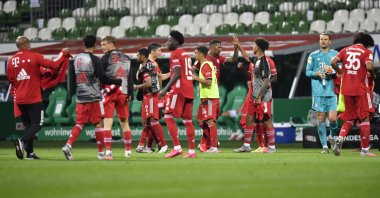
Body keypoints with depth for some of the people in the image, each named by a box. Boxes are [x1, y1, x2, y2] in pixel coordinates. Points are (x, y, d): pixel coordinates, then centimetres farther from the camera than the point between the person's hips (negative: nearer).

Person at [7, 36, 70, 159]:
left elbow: (10, 79, 14)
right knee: (37, 124, -1)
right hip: (33, 98, -6)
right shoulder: (34, 57, -9)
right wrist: (63, 54, 4)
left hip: (19, 99, 6)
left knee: (28, 125, 14)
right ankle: (22, 141, -24)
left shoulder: (11, 60, 5)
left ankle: (30, 152, 9)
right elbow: (53, 64, -11)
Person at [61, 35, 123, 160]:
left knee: (80, 123, 7)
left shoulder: (76, 59, 7)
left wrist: (70, 96, 24)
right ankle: (100, 153, 7)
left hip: (80, 98, 5)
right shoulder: (94, 60, -10)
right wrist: (119, 82, -2)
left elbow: (71, 79, 14)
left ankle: (68, 145, -14)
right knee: (98, 124, 4)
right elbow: (103, 79, -13)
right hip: (94, 97, -5)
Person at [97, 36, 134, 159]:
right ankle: (128, 151, 15)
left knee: (107, 122, -7)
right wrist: (130, 94, 10)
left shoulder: (107, 57, -1)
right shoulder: (126, 59, 15)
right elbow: (130, 77, 11)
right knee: (124, 122, 13)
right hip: (123, 92, 5)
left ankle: (108, 152, -15)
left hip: (110, 92, -5)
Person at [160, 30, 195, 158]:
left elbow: (177, 74, -16)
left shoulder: (175, 54, -7)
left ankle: (177, 147, -18)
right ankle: (191, 150, 8)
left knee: (168, 117, -9)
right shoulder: (186, 55, 20)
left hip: (179, 90, -9)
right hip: (189, 90, 9)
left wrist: (166, 89, -18)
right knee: (187, 121, 10)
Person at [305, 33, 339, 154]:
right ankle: (324, 146, 5)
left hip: (332, 91, 0)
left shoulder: (335, 54, 9)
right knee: (321, 119, -1)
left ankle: (332, 137, 20)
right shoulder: (313, 55, 9)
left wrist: (333, 72, -12)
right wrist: (316, 73, -11)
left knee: (333, 118, -9)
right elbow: (308, 72, 8)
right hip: (318, 92, 0)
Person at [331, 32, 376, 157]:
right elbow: (369, 67, -18)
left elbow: (333, 62, -1)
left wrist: (339, 72, 16)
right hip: (361, 89, -4)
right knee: (365, 118, 4)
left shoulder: (345, 50, 10)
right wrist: (373, 75, 1)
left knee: (350, 119, 15)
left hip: (346, 89, 4)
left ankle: (340, 139, -10)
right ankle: (365, 149, 1)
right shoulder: (366, 52, -1)